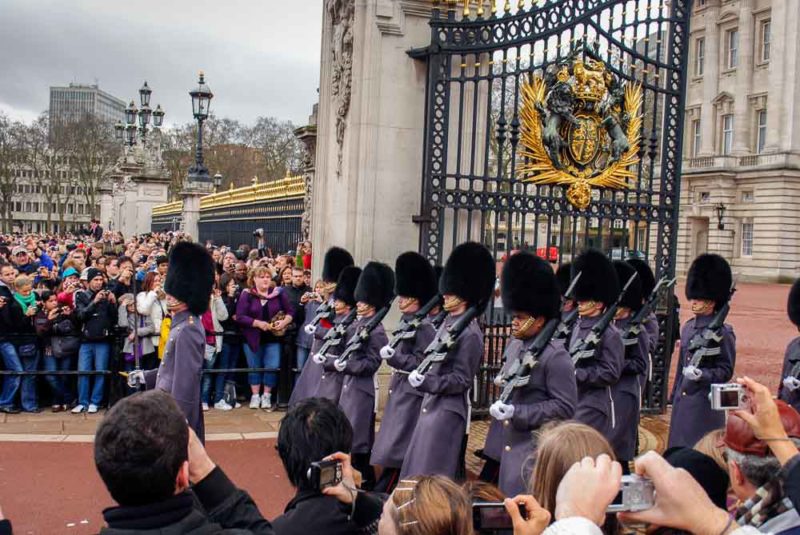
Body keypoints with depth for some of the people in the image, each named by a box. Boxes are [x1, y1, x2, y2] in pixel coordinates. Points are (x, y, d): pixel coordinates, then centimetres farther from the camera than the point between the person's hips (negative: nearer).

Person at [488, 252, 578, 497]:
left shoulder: (555, 356, -15)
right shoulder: (514, 347, 9)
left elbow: (565, 407, -17)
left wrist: (516, 412, -20)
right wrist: (501, 406, 5)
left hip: (539, 449, -8)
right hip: (512, 444, 8)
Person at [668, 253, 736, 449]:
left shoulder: (722, 332, -10)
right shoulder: (687, 328, 10)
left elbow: (726, 371, -9)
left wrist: (701, 374, -24)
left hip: (705, 402, -7)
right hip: (682, 401, 7)